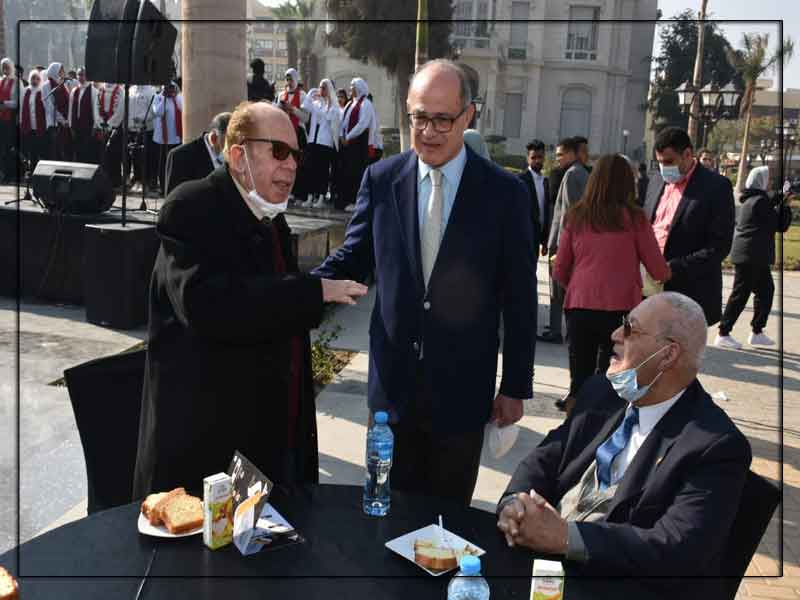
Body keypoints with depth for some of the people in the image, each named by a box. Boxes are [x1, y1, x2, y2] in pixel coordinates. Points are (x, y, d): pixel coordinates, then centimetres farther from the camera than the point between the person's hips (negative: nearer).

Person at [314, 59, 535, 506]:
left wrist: (516, 387, -2)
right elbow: (353, 258, 5)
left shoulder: (505, 193, -7)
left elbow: (519, 299, -4)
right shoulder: (381, 179, -2)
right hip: (394, 383, 2)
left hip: (462, 389, -1)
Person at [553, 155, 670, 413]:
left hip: (579, 308, 2)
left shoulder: (576, 216, 4)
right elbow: (659, 272, 1)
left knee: (580, 383, 11)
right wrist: (667, 271, 23)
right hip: (620, 309, -2)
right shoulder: (634, 218, -3)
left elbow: (559, 271, 9)